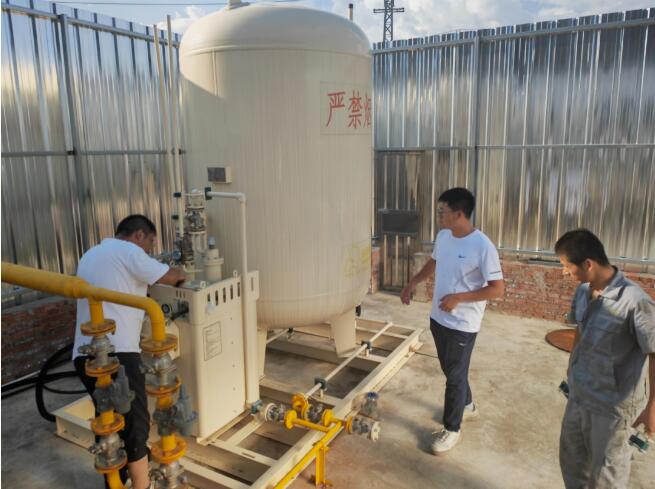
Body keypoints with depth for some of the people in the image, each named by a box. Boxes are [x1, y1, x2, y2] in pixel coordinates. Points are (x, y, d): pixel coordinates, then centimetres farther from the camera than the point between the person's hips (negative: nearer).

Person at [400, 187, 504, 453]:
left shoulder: (483, 247, -23)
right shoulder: (443, 236, 0)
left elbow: (498, 289, -20)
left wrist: (458, 298, -24)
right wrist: (413, 283, 9)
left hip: (463, 324, -7)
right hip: (438, 317, 8)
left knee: (455, 375, 6)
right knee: (451, 370, 23)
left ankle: (451, 429, 24)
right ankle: (467, 405, 48)